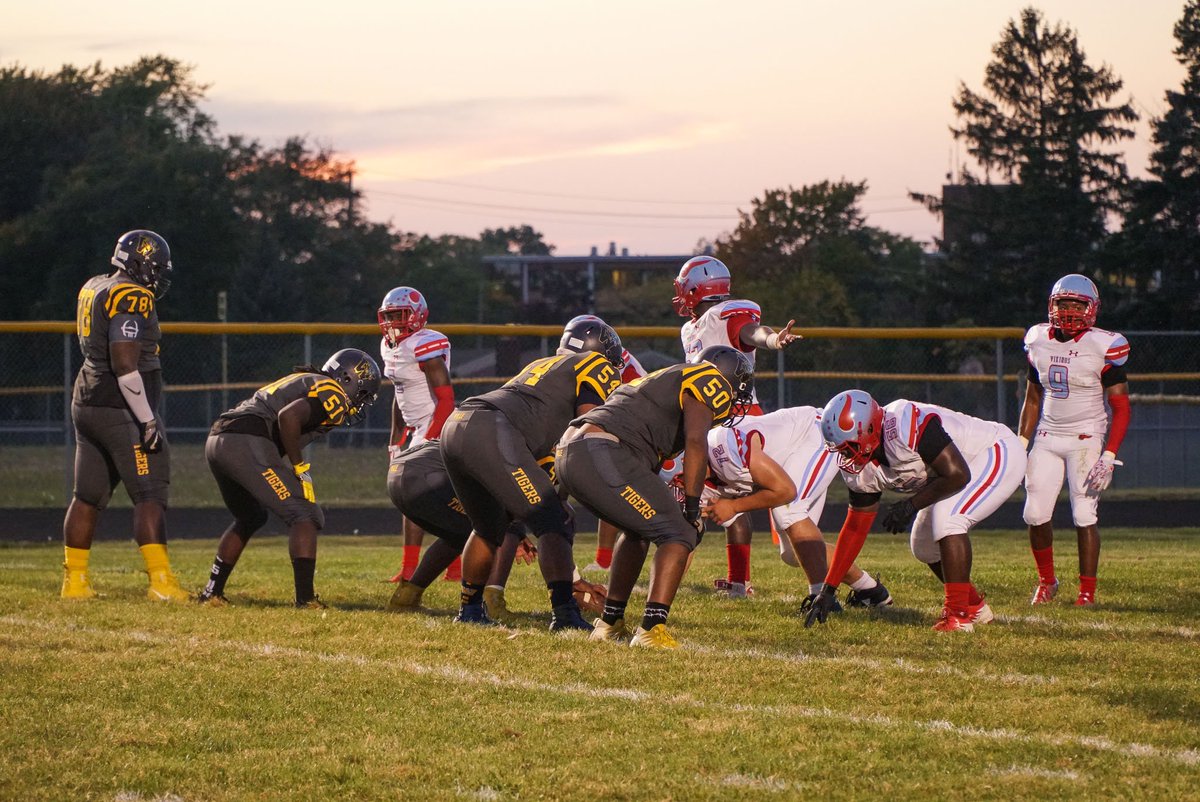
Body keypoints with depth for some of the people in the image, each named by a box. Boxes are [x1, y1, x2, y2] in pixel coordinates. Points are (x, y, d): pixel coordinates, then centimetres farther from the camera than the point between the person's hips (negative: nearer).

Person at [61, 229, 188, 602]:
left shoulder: (93, 289, 11)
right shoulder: (132, 299, -16)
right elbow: (125, 364, -22)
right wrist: (147, 421, -19)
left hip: (88, 404, 9)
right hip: (121, 410, -9)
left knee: (88, 497, 14)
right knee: (150, 495, -7)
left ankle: (74, 580, 18)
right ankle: (160, 581, -14)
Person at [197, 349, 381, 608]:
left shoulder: (305, 381, 30)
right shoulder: (333, 394, 0)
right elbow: (288, 416, -17)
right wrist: (301, 469, -9)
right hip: (248, 445, -9)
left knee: (249, 518, 29)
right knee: (304, 516, -4)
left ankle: (212, 593, 29)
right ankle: (305, 599, -12)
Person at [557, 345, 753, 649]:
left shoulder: (666, 379, 34)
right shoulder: (711, 380, 5)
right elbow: (695, 440, -12)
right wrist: (692, 507, -8)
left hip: (569, 455, 9)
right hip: (602, 454, -9)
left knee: (641, 527, 29)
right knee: (679, 533, -5)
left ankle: (610, 622, 32)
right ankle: (651, 629, -18)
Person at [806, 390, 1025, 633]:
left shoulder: (904, 427, -36)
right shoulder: (859, 467, -8)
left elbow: (957, 475, -33)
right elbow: (855, 528, 0)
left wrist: (911, 505, -24)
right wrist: (828, 590, -2)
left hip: (999, 454, -9)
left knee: (946, 520, -27)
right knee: (923, 545, 9)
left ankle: (958, 614, -21)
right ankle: (974, 606, 28)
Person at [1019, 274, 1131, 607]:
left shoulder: (1104, 347, -12)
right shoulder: (1039, 341, 3)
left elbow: (1121, 407, -11)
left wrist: (1109, 457, -18)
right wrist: (1020, 445, 10)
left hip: (1086, 439, -4)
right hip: (1047, 439, 5)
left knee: (1084, 516, -10)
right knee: (1035, 515, -1)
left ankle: (1088, 590, 1)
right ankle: (1046, 581, 20)